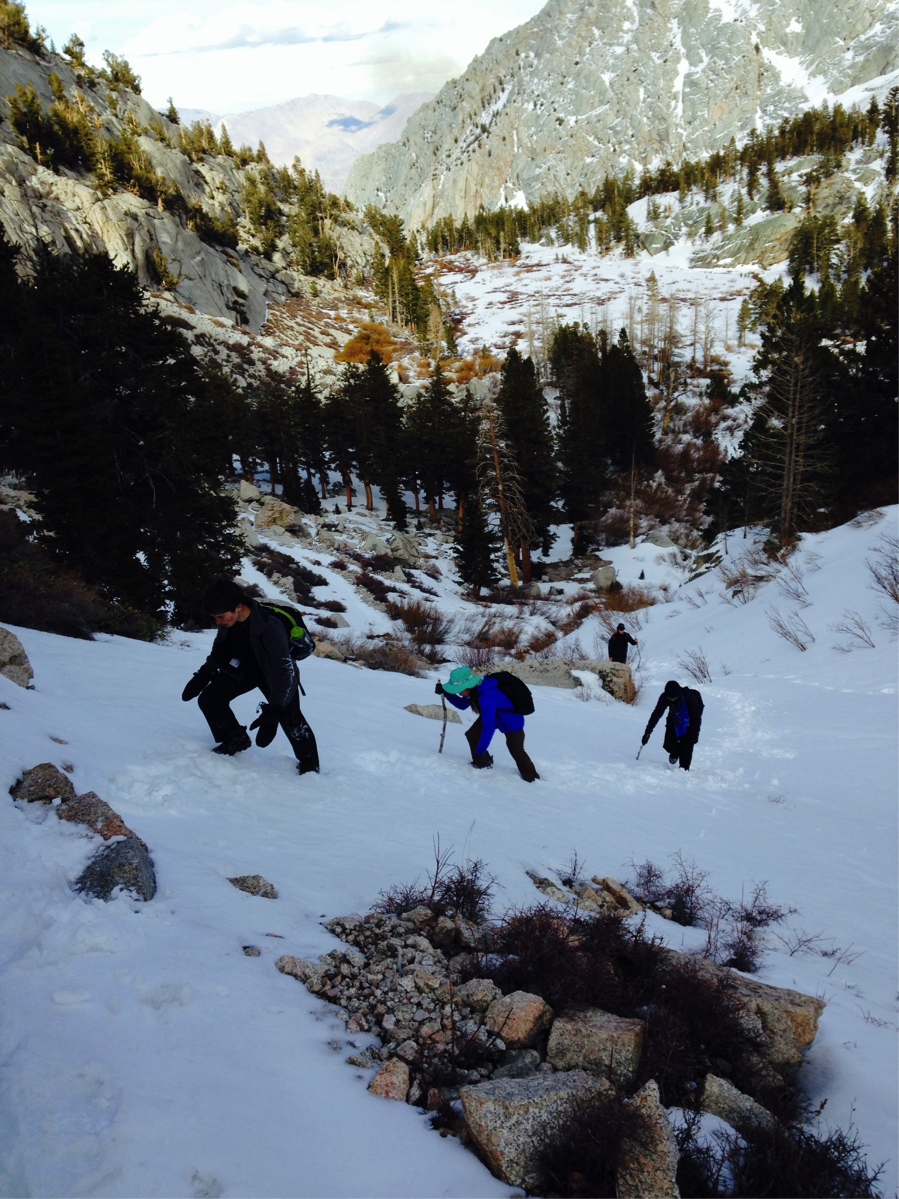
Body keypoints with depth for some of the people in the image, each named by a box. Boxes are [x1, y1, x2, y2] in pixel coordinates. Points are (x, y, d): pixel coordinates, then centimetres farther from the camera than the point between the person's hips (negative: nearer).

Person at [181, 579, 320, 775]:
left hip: (276, 669, -5)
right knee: (209, 699, -4)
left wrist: (272, 711, -50)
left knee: (289, 716, -13)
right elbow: (220, 649, 2)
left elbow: (283, 672, -41)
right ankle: (236, 740, 17)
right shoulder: (230, 620, -22)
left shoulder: (270, 627, -41)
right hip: (244, 668, 5)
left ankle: (309, 763, 11)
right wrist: (203, 675, -1)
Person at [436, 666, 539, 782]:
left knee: (517, 752, 3)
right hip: (495, 716, 8)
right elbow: (462, 705, 1)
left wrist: (480, 753, -43)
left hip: (512, 722, -8)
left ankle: (532, 779, 23)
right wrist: (446, 692, -13)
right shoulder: (476, 688, -17)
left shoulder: (487, 696, -43)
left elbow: (489, 727, -45)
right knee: (472, 735, -3)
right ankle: (484, 763, 17)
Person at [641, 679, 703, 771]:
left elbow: (696, 719, -22)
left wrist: (694, 736, -21)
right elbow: (656, 714, -14)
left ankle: (684, 769, 7)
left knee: (686, 750, -11)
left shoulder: (690, 699, -33)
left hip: (688, 726, -3)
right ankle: (675, 752, 28)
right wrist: (648, 731, -15)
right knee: (669, 745, -6)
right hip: (673, 723, 3)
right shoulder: (664, 697, -23)